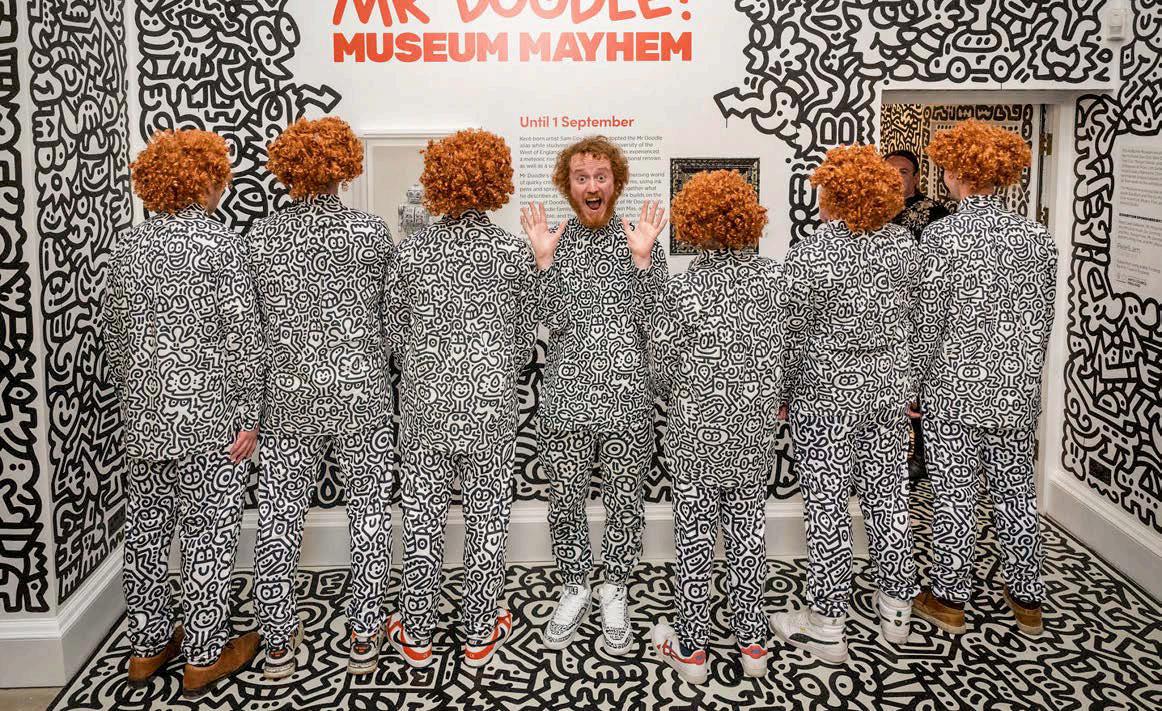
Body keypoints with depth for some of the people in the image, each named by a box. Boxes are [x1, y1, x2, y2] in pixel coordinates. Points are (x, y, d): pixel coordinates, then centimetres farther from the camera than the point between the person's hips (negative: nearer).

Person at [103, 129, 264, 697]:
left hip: (144, 416, 6)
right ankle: (204, 657, 13)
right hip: (207, 415, -6)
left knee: (147, 528, 14)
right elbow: (241, 335, -15)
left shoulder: (129, 247, 7)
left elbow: (113, 332, 13)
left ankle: (148, 647, 27)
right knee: (209, 534, 4)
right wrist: (249, 415, -9)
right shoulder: (218, 243, -12)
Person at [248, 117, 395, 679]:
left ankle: (278, 643, 21)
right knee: (370, 513, 11)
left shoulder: (260, 236, -3)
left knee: (278, 519, 11)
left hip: (288, 396, 2)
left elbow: (252, 319, 4)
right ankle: (364, 638, 18)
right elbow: (392, 310, 3)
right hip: (362, 394, -1)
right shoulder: (371, 231, -8)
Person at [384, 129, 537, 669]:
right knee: (487, 518, 11)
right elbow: (524, 341, 1)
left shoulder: (412, 250, -5)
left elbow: (396, 335, 3)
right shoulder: (514, 253, -8)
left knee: (422, 518, 11)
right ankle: (480, 634, 23)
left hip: (425, 402, 1)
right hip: (489, 405, -1)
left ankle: (415, 634, 22)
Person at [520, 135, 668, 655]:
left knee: (624, 496, 7)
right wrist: (546, 259, -11)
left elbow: (648, 318, -5)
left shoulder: (639, 238, 5)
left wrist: (642, 257, -14)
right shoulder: (553, 240, 7)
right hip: (566, 390, 1)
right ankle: (574, 590, 28)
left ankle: (615, 593, 27)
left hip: (627, 391, 0)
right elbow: (554, 319, -4)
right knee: (565, 498, 7)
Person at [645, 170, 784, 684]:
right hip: (756, 434, 4)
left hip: (696, 434, -3)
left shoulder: (683, 290, -16)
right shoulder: (772, 277, -5)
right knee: (748, 532, 15)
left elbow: (663, 368, -7)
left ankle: (689, 648, 21)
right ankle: (752, 643, 25)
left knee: (694, 537, 8)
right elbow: (789, 352, 2)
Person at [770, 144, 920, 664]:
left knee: (827, 508, 3)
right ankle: (896, 610, 29)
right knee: (888, 495, 15)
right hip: (890, 388, 6)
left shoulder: (809, 256, -18)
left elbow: (794, 335, -13)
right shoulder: (902, 244, 0)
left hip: (826, 394, -5)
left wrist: (781, 394, 1)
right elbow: (916, 319, 9)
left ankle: (826, 626, 13)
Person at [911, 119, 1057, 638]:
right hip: (1017, 395, 4)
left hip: (953, 394, -4)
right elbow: (1043, 320, 6)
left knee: (953, 496, 7)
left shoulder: (942, 236, -14)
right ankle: (1027, 600, 28)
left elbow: (928, 322, -13)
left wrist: (917, 381, 0)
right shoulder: (1036, 237, 0)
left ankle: (950, 600, 20)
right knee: (1016, 492, 16)